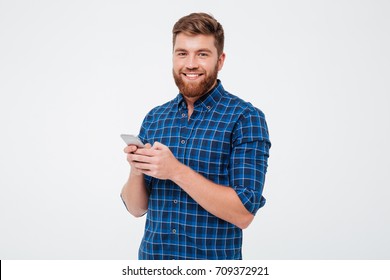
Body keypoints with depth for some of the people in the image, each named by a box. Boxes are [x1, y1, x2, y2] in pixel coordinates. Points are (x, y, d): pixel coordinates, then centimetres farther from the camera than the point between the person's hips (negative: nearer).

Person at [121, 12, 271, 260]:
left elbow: (244, 213, -19)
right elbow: (137, 208, 4)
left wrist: (176, 170, -25)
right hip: (152, 255, 4)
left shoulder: (246, 118, -12)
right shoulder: (154, 118, 2)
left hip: (214, 258, -4)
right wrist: (136, 170, -16)